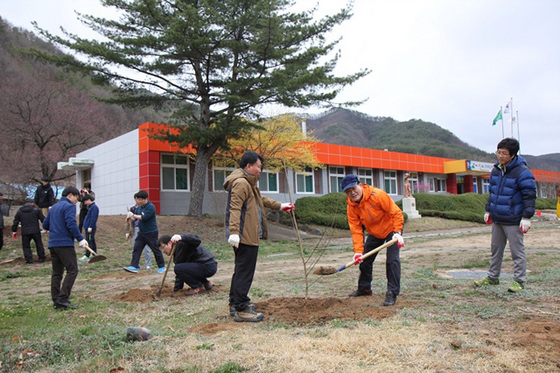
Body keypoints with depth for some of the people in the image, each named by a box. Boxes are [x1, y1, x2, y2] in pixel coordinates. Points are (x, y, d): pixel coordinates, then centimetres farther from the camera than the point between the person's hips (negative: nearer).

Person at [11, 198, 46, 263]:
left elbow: (15, 222, 11)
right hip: (35, 231, -1)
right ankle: (42, 258, 15)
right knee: (39, 244, 12)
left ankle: (28, 259, 2)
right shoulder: (36, 209, 2)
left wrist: (14, 231, 20)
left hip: (25, 232, 1)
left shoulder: (19, 211, 8)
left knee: (26, 246, 10)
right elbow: (43, 219, 2)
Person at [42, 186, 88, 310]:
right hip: (65, 244, -9)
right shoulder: (69, 206, -6)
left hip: (52, 244, 9)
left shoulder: (54, 207, 20)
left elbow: (45, 225, 23)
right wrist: (80, 239, -17)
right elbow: (71, 224, -18)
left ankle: (56, 300, 11)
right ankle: (62, 299, -13)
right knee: (72, 270, -7)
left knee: (57, 272, 10)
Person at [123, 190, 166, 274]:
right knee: (136, 249, -2)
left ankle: (162, 266, 16)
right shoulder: (139, 207, 9)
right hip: (141, 232, 7)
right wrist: (130, 216, -11)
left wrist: (133, 215, -16)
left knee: (156, 249, 3)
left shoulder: (151, 207, -16)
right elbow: (135, 218, 12)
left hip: (151, 233, -7)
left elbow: (144, 217, -24)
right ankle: (134, 267, -3)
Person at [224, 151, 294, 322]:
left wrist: (279, 206, 41)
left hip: (247, 236, 12)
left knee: (241, 270, 18)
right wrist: (234, 231, -32)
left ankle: (235, 304, 29)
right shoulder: (241, 183, -14)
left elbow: (260, 199, 37)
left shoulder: (248, 183, 22)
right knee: (245, 272, -7)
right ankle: (241, 309, -2)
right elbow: (235, 208, -24)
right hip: (245, 236, -12)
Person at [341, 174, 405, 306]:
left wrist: (397, 233, -32)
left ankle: (392, 293, -8)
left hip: (391, 228, -5)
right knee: (364, 259, 9)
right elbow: (356, 230, -16)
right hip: (374, 233, 6)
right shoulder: (351, 207, -15)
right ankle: (364, 288, 29)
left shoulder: (378, 195, -30)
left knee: (392, 259, -17)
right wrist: (358, 251, -26)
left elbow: (396, 212, -25)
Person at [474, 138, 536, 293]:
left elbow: (529, 195, -13)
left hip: (513, 221, -7)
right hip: (497, 219, 7)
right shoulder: (496, 170, 9)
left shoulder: (522, 172, -13)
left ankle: (519, 281, 11)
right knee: (496, 249, 15)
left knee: (517, 251, 1)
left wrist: (526, 217, -16)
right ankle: (493, 277, 26)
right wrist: (488, 210, 19)